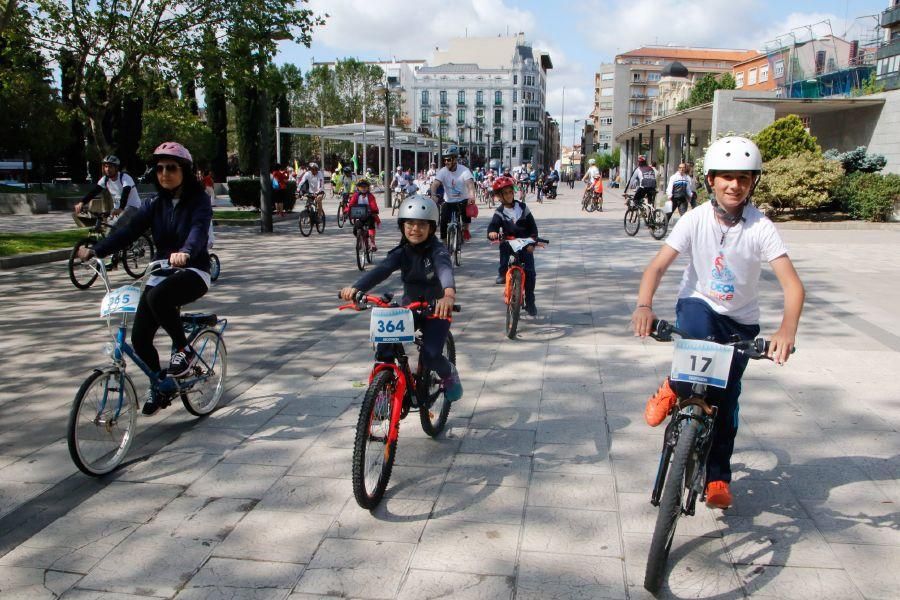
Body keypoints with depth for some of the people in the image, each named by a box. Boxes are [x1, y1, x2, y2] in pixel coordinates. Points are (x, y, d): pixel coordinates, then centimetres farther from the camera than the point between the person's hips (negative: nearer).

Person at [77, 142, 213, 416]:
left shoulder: (198, 201, -9)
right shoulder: (154, 203, 7)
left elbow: (199, 229, -28)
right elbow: (129, 230, -4)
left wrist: (185, 252, -50)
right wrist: (96, 250, -19)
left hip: (193, 272, -5)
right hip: (161, 273, 5)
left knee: (158, 297, -36)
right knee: (140, 338, -4)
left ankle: (184, 350, -13)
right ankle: (160, 386, 21)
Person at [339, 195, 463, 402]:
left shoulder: (437, 251, -19)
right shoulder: (401, 252, -7)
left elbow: (445, 270, -42)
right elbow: (381, 270, -25)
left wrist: (449, 293, -67)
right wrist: (356, 287, -45)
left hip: (436, 309, -4)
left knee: (430, 356, -20)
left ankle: (449, 373, 15)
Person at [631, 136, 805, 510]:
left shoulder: (761, 228, -18)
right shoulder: (695, 220, -15)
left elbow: (792, 284, -25)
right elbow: (657, 266, -20)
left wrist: (787, 329, -43)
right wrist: (644, 306, -40)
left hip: (741, 323, 1)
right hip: (698, 305, -1)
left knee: (726, 398, 2)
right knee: (699, 329, -37)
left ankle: (718, 477, 22)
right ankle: (674, 389, -9)